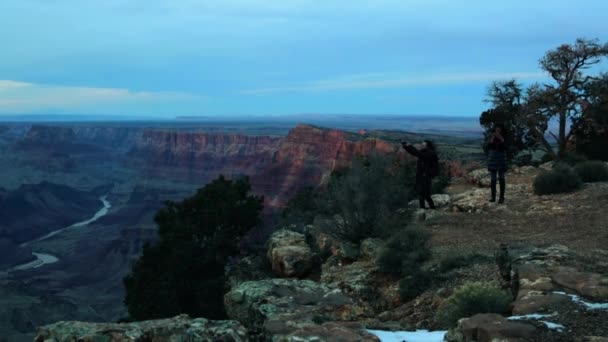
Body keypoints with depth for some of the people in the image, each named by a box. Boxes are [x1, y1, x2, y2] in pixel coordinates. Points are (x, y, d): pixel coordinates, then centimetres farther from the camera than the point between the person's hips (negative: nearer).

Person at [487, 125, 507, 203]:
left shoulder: (504, 138, -2)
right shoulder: (491, 138, 1)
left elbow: (506, 148, -16)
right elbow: (489, 147, -11)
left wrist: (502, 139, -25)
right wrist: (492, 140, -23)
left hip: (501, 161, -1)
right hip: (492, 161, 1)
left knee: (501, 179, 0)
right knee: (493, 179, 4)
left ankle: (502, 197, 1)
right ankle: (493, 196, 11)